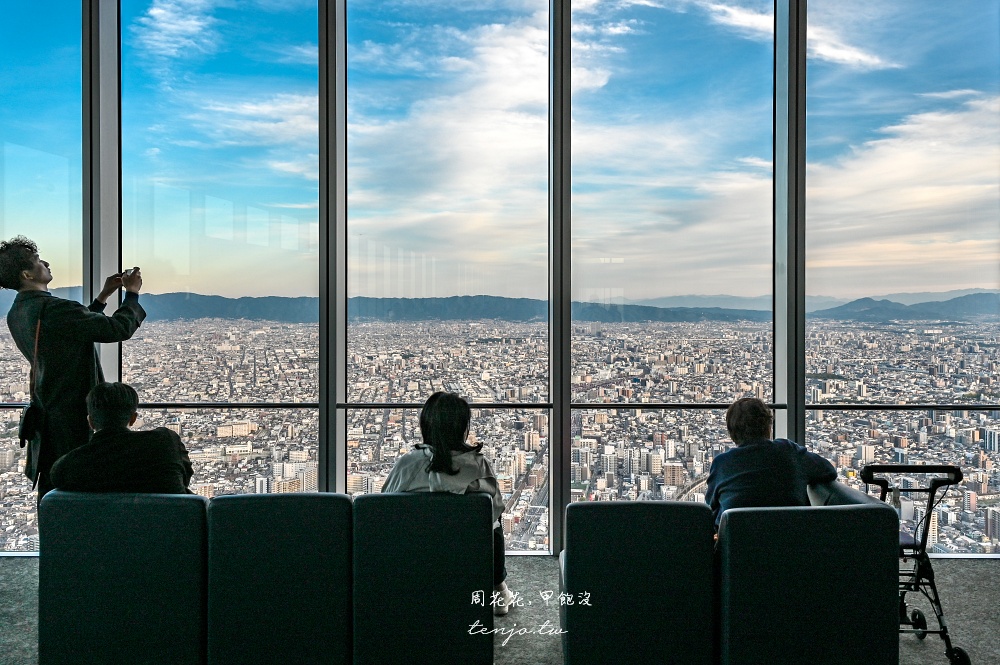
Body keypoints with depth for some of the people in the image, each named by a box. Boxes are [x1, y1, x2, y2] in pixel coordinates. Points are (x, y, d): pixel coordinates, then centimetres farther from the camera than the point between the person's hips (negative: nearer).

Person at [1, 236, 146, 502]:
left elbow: (80, 326, 20)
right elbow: (118, 328, -21)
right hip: (74, 414, -9)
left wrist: (103, 296, 19)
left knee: (51, 489, 16)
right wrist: (132, 293, -6)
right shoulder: (53, 308, -21)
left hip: (46, 414, 9)